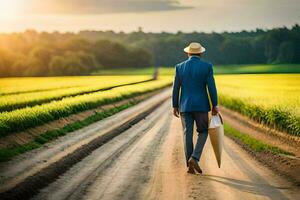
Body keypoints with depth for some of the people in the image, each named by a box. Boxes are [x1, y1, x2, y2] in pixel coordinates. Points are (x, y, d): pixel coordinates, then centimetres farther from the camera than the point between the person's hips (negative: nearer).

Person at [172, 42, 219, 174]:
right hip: (201, 105, -2)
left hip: (185, 106, 2)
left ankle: (190, 165, 7)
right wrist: (215, 105, 0)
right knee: (203, 132, 13)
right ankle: (194, 158, -6)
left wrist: (175, 106, 9)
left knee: (187, 134, 8)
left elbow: (176, 88, 1)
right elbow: (211, 87, -8)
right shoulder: (207, 66, -5)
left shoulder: (180, 67, 0)